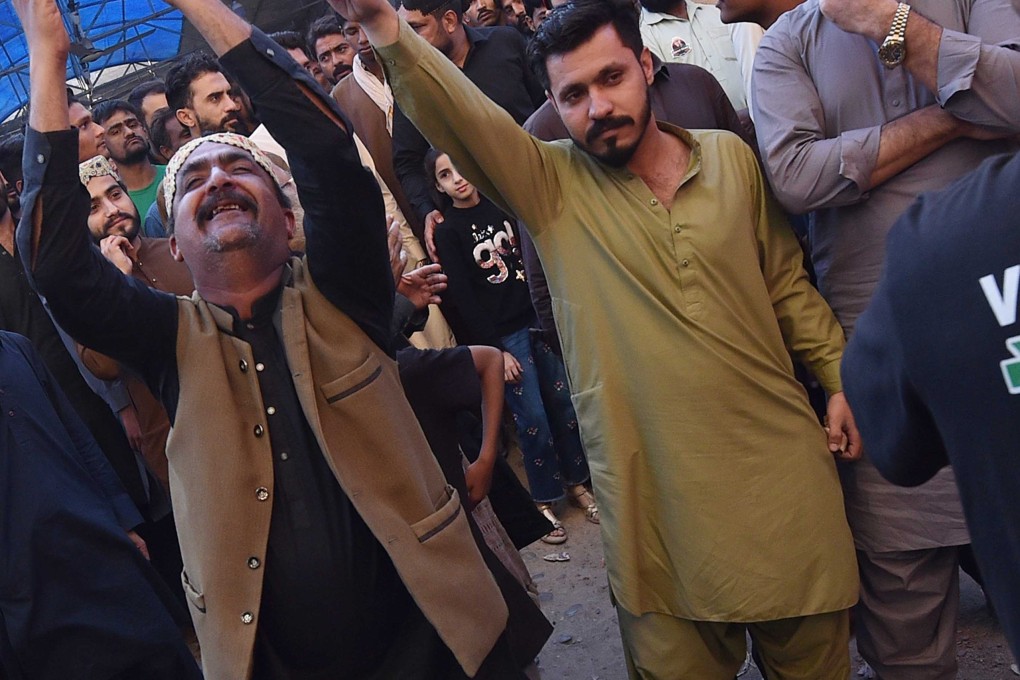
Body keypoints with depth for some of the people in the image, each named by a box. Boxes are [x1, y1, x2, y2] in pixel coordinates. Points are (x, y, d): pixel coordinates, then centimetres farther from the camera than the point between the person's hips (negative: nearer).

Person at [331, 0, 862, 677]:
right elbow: (458, 113, -20)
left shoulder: (731, 157, 3)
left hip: (780, 461, 2)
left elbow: (787, 284, 11)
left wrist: (844, 376, 4)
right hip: (655, 486, -2)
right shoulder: (551, 184, -4)